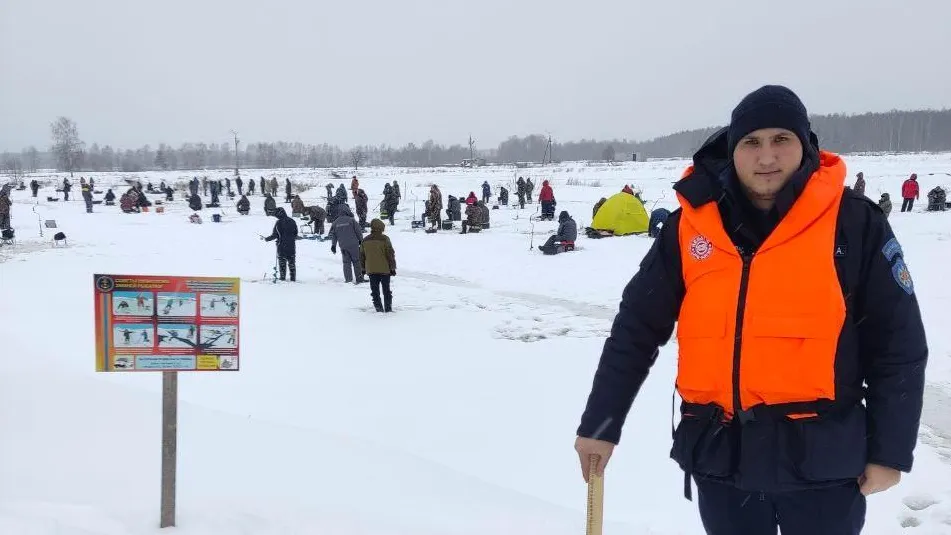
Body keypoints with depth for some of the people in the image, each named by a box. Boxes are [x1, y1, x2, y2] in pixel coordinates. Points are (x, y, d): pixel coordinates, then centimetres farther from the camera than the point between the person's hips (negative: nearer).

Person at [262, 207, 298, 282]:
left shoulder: (279, 223, -13)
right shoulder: (292, 221, 0)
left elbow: (274, 235, -11)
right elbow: (296, 234, 8)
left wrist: (266, 239, 2)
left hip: (282, 246, -4)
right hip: (292, 245, 4)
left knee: (282, 262, 6)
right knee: (292, 262, 11)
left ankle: (282, 277, 5)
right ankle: (293, 278, 12)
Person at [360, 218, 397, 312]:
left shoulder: (365, 241, 4)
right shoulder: (384, 239, -10)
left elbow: (362, 256, 11)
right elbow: (390, 254, -9)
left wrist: (363, 269, 20)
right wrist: (393, 268, -2)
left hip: (371, 270, 3)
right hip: (384, 269, -3)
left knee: (375, 291, 8)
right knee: (386, 290, 8)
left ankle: (379, 308, 6)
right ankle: (388, 308, 9)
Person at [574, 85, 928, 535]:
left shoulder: (853, 222, -6)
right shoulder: (691, 225, -1)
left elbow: (898, 343, -1)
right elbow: (635, 329, 3)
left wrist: (890, 449, -2)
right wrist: (600, 425, 2)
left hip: (820, 457, -2)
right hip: (720, 454, 3)